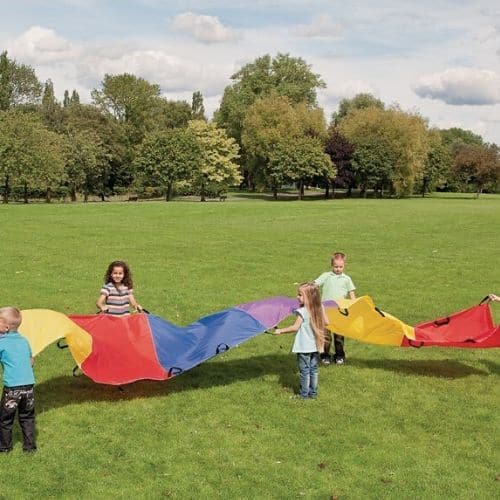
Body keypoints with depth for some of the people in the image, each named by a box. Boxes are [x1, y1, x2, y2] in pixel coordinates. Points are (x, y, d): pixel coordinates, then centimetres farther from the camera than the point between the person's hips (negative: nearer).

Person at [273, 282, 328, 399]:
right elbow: (326, 322, 9)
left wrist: (280, 331, -7)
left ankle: (304, 394, 9)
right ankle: (313, 393, 21)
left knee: (305, 371, 3)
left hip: (304, 347, -6)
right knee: (313, 370, 14)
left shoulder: (302, 311, -19)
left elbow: (295, 327, -17)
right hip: (316, 346, 6)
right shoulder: (319, 309, 0)